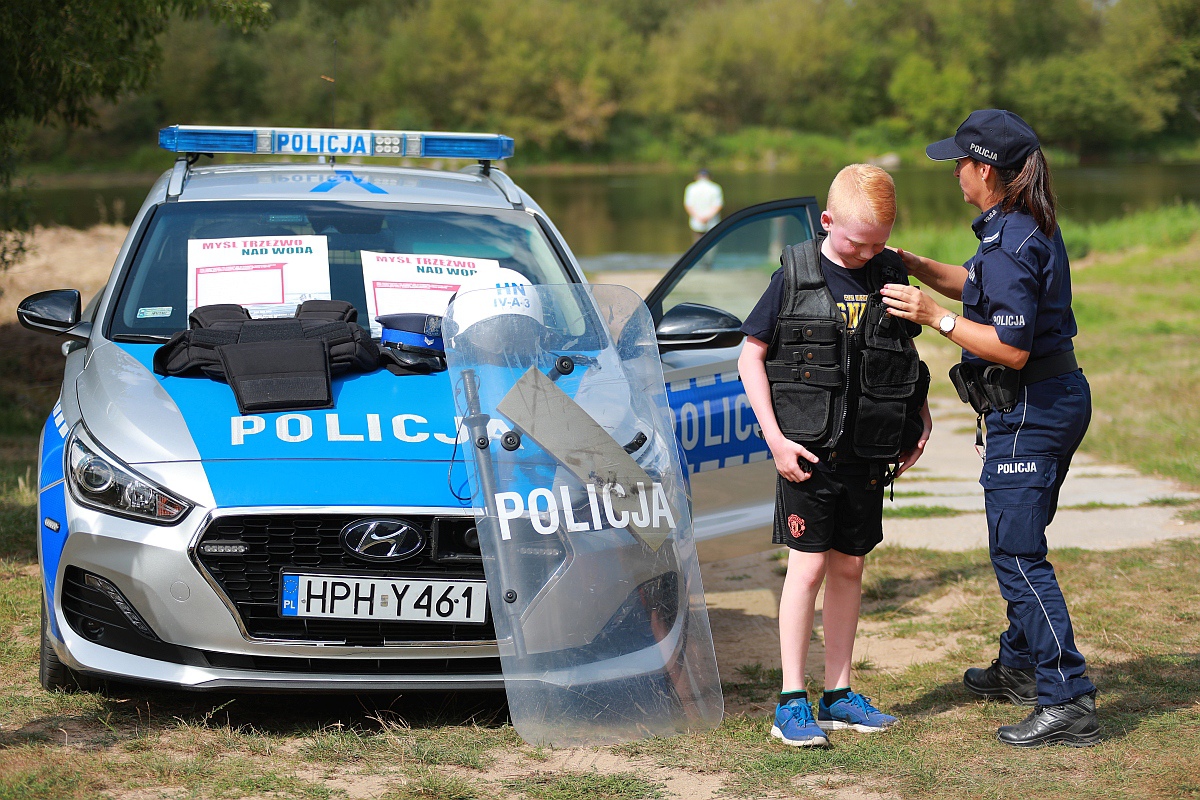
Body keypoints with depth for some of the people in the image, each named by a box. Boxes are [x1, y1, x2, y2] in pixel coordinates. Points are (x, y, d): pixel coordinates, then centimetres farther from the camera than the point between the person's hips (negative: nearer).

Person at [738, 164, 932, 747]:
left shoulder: (890, 276, 4)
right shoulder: (795, 277, -7)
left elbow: (905, 356, 17)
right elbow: (750, 358, -4)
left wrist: (921, 417, 5)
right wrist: (775, 439, -11)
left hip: (867, 455, 4)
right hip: (808, 453, -4)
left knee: (849, 568, 10)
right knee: (809, 567, -5)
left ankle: (838, 694, 19)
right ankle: (791, 703, 0)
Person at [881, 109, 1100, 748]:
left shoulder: (1008, 245, -22)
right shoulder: (1030, 227, 9)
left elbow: (1013, 349, -25)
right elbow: (980, 287, 24)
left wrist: (934, 316, -20)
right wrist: (907, 263, 17)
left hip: (1029, 412, -10)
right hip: (1059, 400, 10)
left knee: (1017, 552, -8)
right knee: (1017, 543, 22)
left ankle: (1068, 701, -9)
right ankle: (1019, 666, 36)